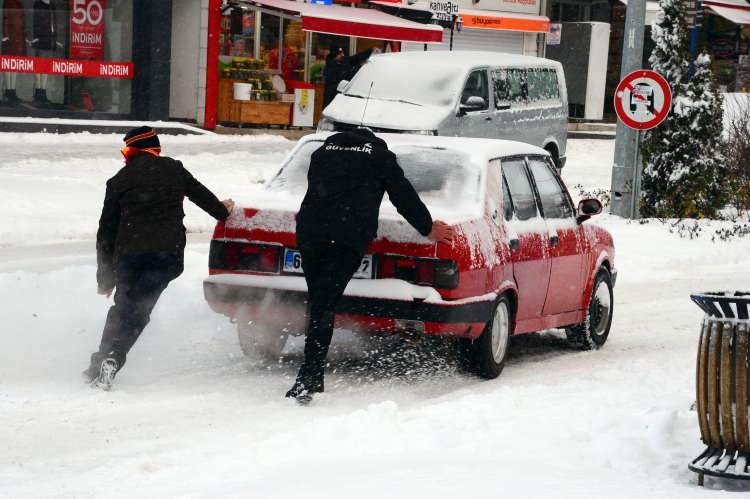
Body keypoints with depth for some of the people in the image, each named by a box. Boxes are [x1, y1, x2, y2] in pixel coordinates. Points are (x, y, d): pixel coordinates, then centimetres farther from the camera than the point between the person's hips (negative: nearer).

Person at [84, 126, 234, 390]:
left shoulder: (119, 181, 9)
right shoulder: (174, 170, 13)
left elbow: (106, 232, 9)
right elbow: (201, 195, 27)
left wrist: (104, 277, 15)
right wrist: (222, 211, 50)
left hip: (130, 254, -1)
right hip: (168, 254, 1)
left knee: (122, 309, 13)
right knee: (138, 311, 2)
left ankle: (101, 363, 1)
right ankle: (111, 360, -15)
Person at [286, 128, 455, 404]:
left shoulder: (323, 151, 28)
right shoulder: (380, 156, 16)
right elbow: (404, 196, 15)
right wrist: (428, 228, 25)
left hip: (310, 231, 4)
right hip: (350, 236, -4)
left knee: (317, 301, 14)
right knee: (324, 304, -11)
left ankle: (312, 379, 13)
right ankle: (308, 377, -22)